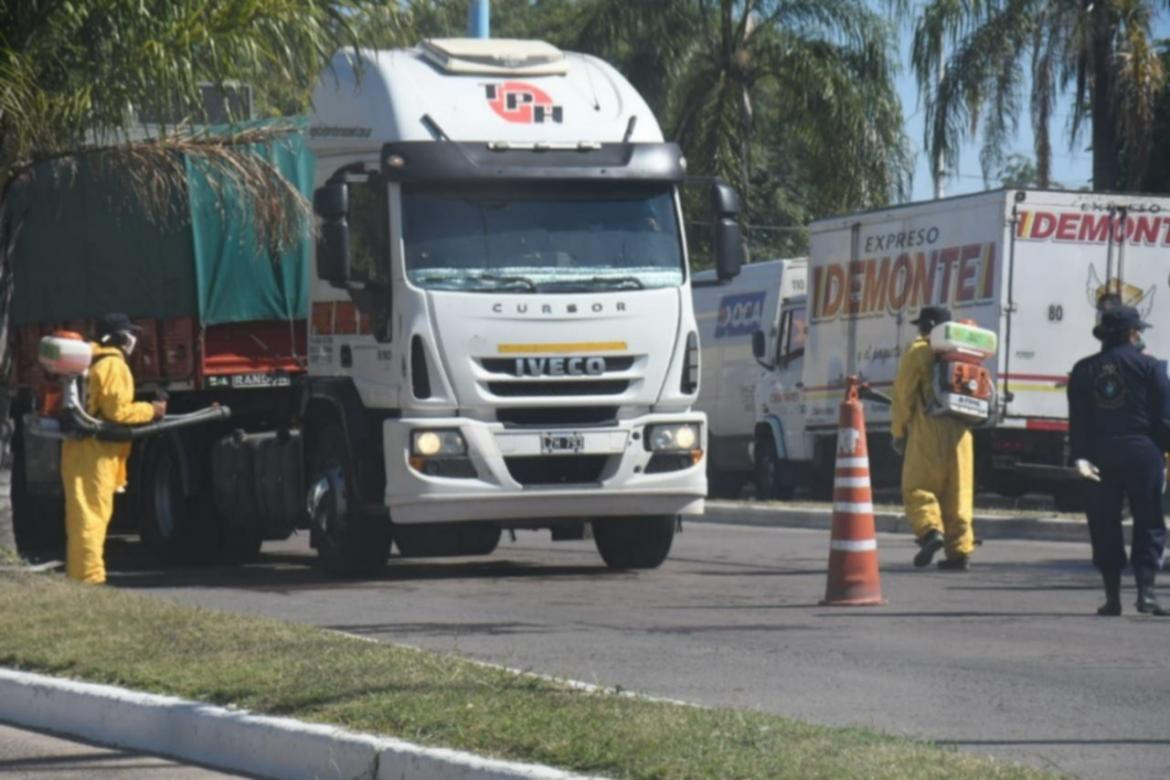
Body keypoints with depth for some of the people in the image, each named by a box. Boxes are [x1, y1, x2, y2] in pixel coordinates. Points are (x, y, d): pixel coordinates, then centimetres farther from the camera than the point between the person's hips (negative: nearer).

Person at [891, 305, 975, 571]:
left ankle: (930, 529, -22)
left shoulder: (919, 351, -1)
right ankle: (960, 550, 3)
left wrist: (899, 431, 2)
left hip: (928, 431, -5)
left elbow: (903, 393, -4)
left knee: (918, 488, 0)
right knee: (958, 492, 7)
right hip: (959, 432, 5)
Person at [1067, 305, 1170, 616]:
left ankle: (1112, 596, 5)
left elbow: (1077, 421, 1)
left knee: (1104, 526, 7)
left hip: (1099, 456, 3)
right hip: (1142, 452, -2)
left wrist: (1079, 457, -3)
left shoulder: (1084, 370, 8)